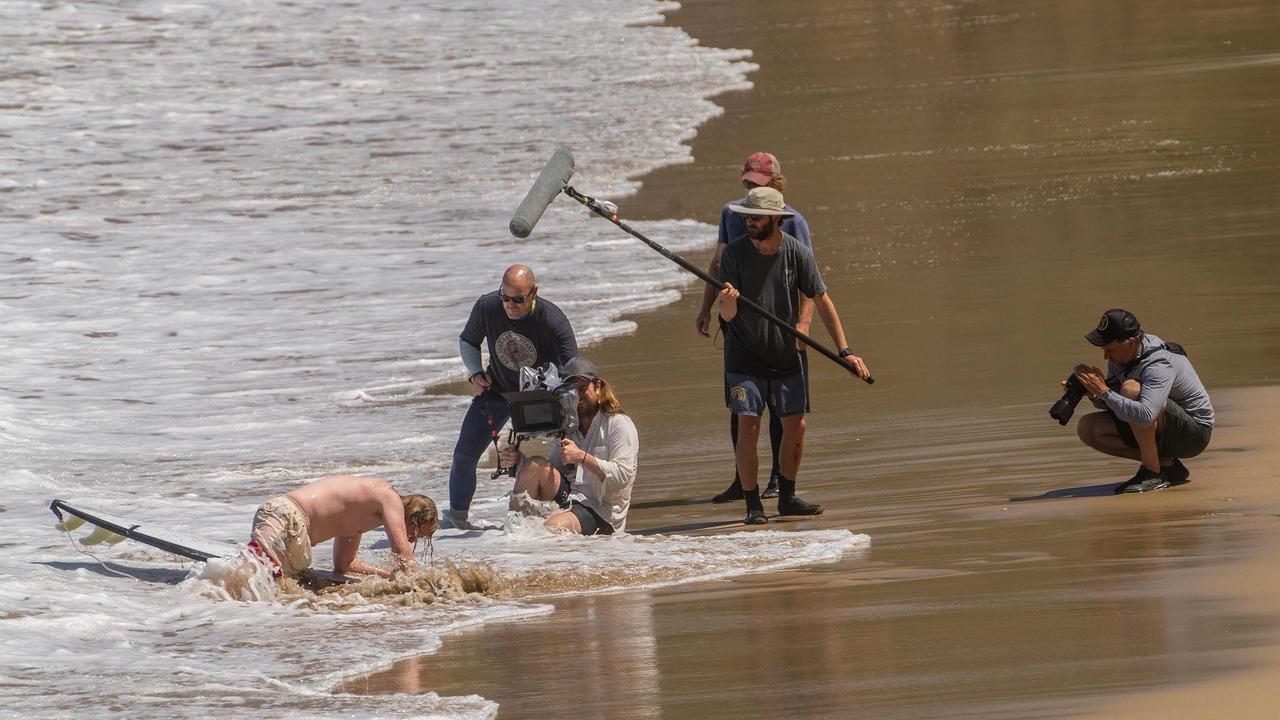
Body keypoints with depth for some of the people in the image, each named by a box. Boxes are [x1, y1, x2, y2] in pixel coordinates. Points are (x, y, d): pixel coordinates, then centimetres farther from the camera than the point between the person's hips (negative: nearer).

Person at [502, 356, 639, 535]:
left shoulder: (619, 425, -3)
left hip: (601, 512, -7)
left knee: (553, 526, -36)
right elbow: (551, 471, 18)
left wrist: (582, 457, -23)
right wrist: (519, 460, 0)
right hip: (567, 498, 7)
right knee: (537, 464, -17)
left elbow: (623, 475, -16)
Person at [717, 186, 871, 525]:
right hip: (745, 357, -3)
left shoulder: (796, 253, -8)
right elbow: (727, 315, -15)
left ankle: (787, 497, 20)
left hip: (785, 357, 3)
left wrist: (845, 351, -10)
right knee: (748, 426, -11)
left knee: (795, 427, 3)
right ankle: (753, 505, -3)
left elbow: (822, 301, -3)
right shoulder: (735, 254, -12)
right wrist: (728, 302, -40)